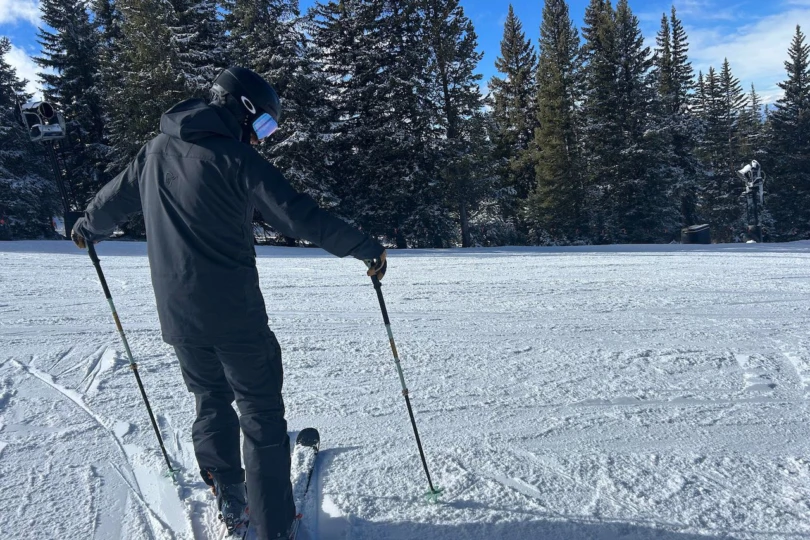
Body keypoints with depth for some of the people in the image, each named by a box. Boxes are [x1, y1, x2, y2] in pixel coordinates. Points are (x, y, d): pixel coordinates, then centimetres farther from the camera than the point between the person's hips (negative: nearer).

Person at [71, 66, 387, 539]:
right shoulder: (235, 157, -11)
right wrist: (365, 247, -12)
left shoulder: (157, 149, 8)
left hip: (176, 313, 7)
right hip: (233, 311, -6)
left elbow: (117, 198, 22)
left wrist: (88, 227, 42)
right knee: (262, 413, 5)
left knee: (211, 403, 21)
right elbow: (299, 216, -17)